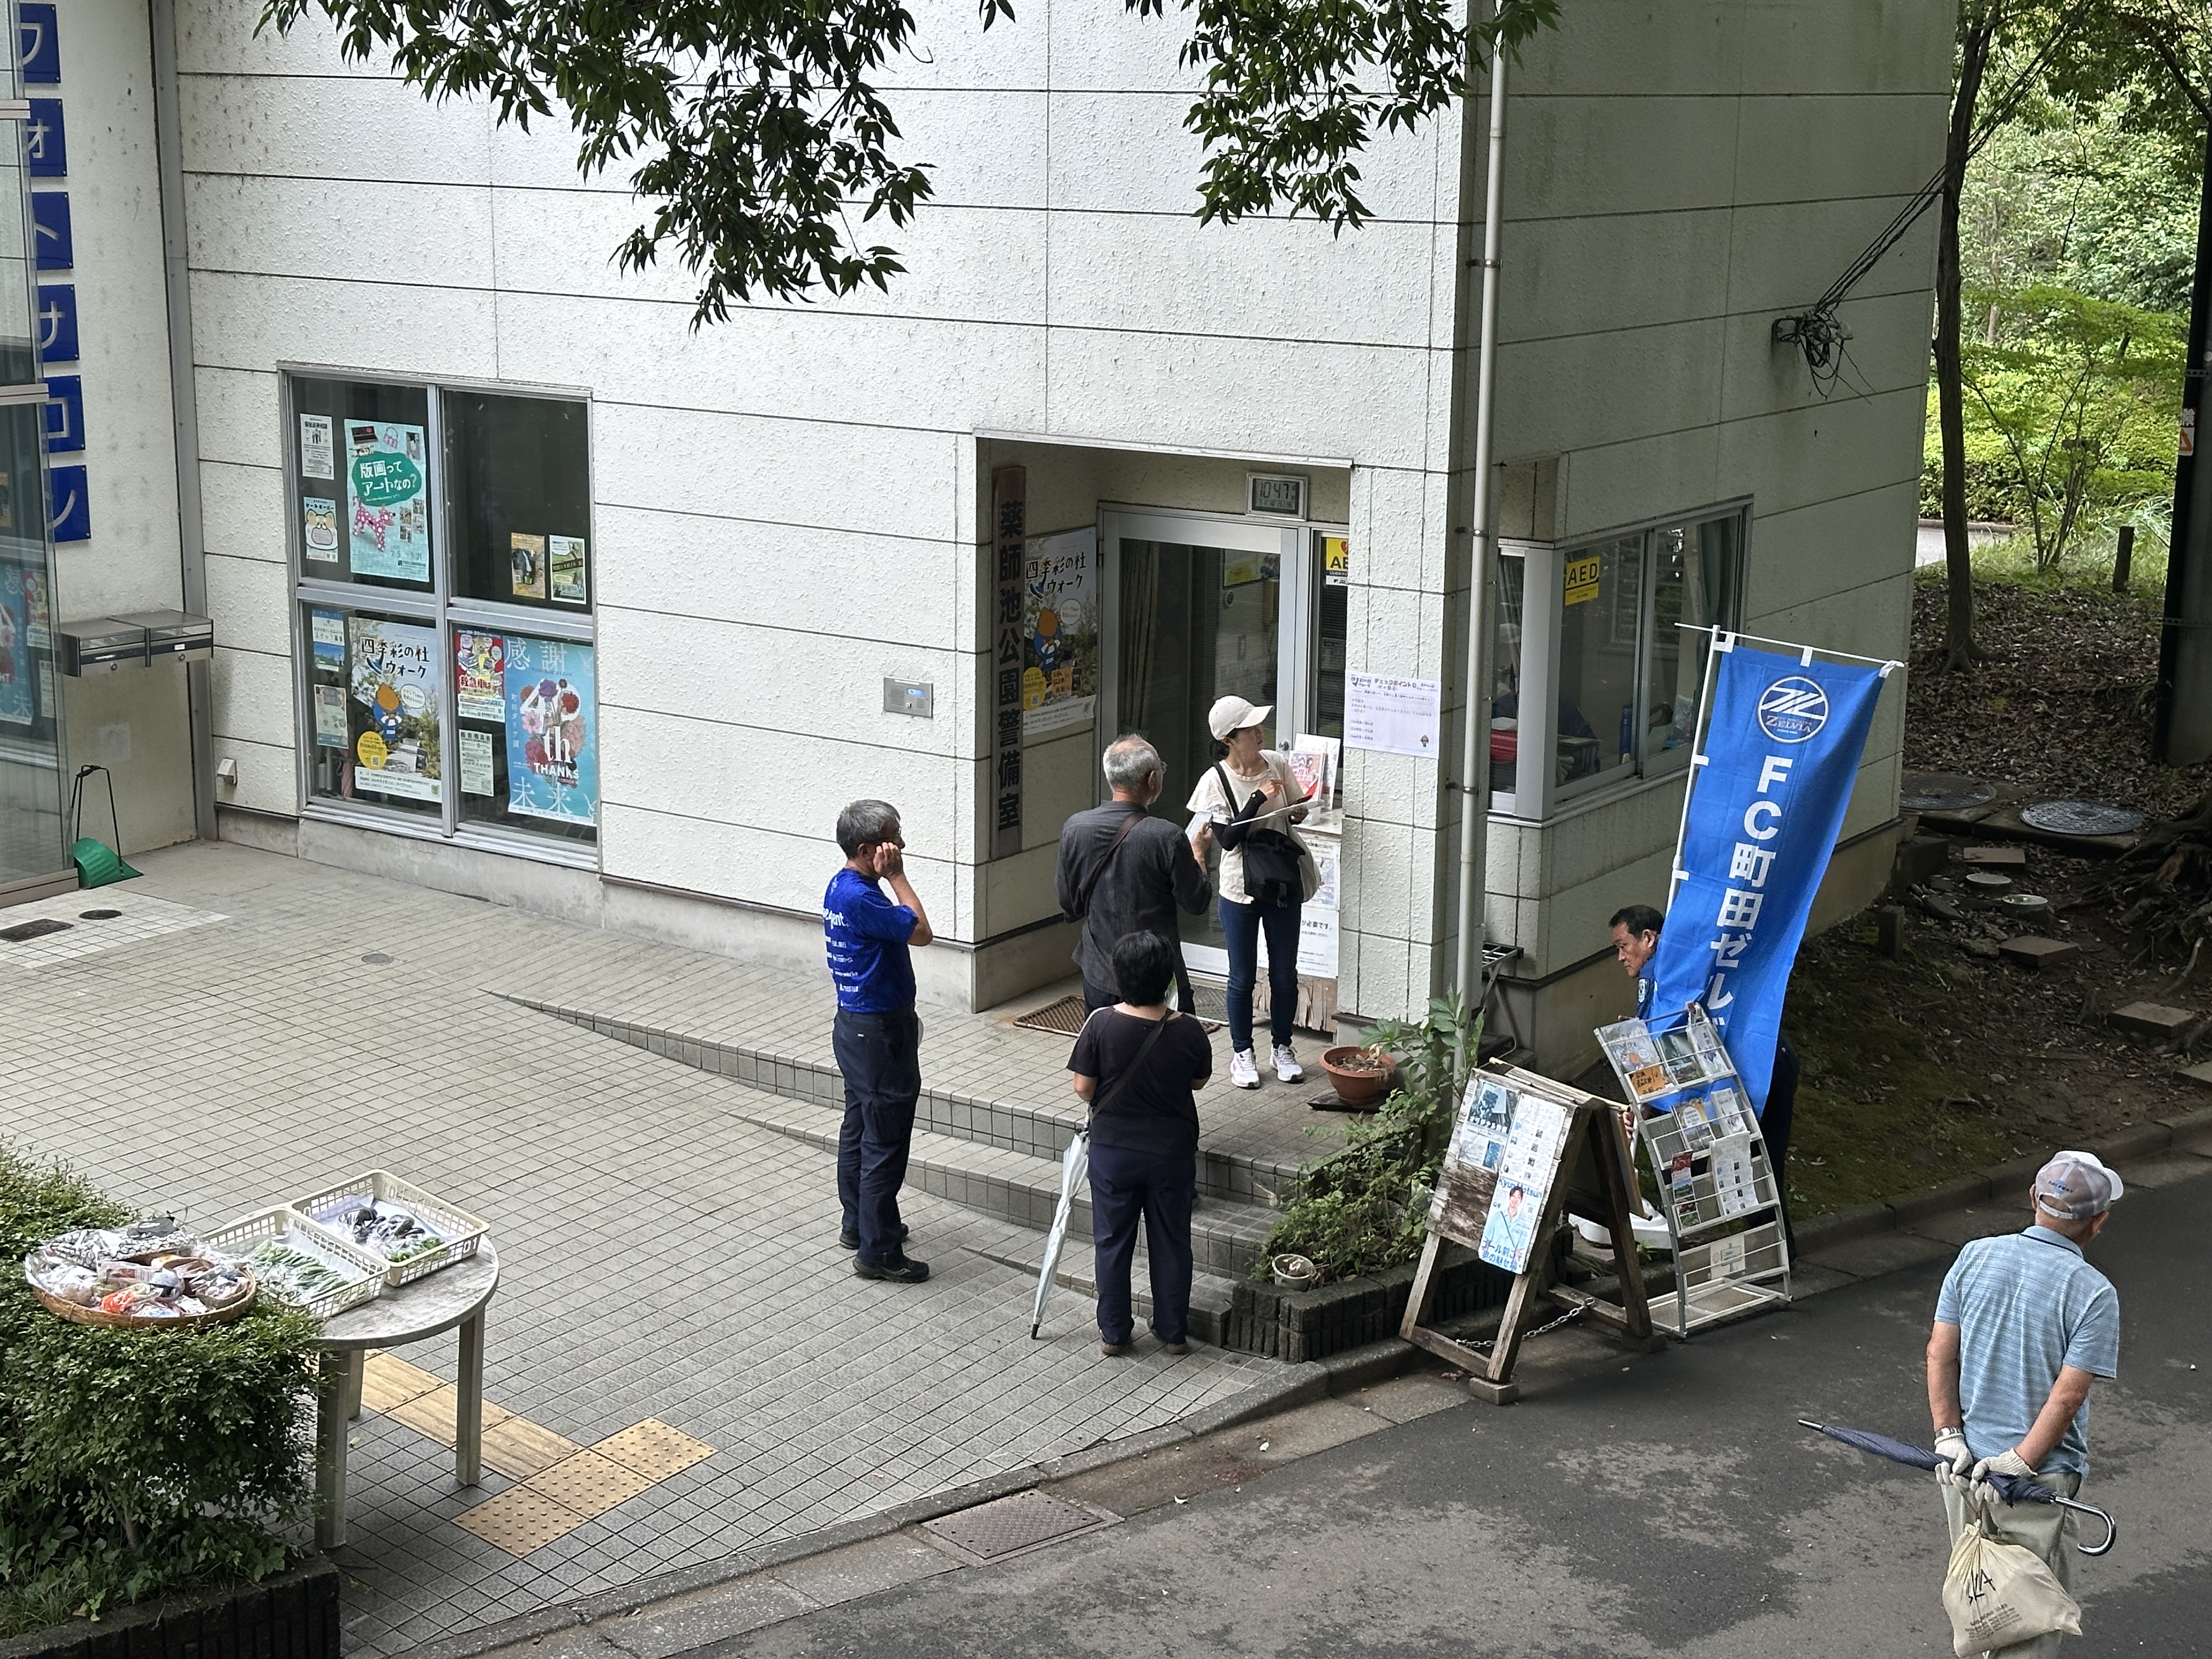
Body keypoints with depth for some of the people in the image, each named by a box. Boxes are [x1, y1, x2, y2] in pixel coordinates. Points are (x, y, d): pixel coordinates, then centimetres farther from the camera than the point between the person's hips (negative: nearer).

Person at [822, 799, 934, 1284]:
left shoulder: (844, 886, 6)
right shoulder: (860, 898, -26)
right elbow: (920, 932, -21)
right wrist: (897, 876, -18)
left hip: (856, 1026, 11)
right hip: (878, 1034, -11)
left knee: (860, 1128, 21)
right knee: (886, 1142, -4)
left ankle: (858, 1223, 35)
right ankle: (878, 1251, 2)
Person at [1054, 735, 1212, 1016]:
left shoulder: (1074, 829, -6)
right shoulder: (1167, 838, -19)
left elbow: (1068, 904, 6)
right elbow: (1198, 902, -6)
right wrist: (1197, 854, 11)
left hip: (1098, 973, 4)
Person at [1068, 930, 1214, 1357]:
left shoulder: (1101, 1025, -18)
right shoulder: (1189, 1032, -16)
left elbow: (1083, 1087, -11)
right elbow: (1199, 1081, 1)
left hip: (1112, 1149, 0)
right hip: (1172, 1151, 1)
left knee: (1113, 1242, 14)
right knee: (1171, 1242, 15)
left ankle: (1113, 1332, 22)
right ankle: (1174, 1332, 25)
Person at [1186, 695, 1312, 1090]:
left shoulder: (1277, 764, -2)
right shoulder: (1216, 780, -13)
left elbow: (1296, 812, 13)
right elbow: (1228, 838, -20)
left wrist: (1298, 812, -10)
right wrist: (1259, 798, -26)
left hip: (1282, 885, 3)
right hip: (1240, 891, -3)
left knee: (1285, 975, 11)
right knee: (1243, 977, 8)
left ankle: (1283, 1048, 29)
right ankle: (1242, 1053, 25)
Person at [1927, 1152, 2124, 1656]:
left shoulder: (1975, 1257, -2)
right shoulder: (2093, 1293, -15)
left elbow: (1940, 1353, -3)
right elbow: (2068, 1394, -19)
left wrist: (1950, 1437, -2)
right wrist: (2019, 1462, -15)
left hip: (1963, 1461, 5)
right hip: (2040, 1476, -5)